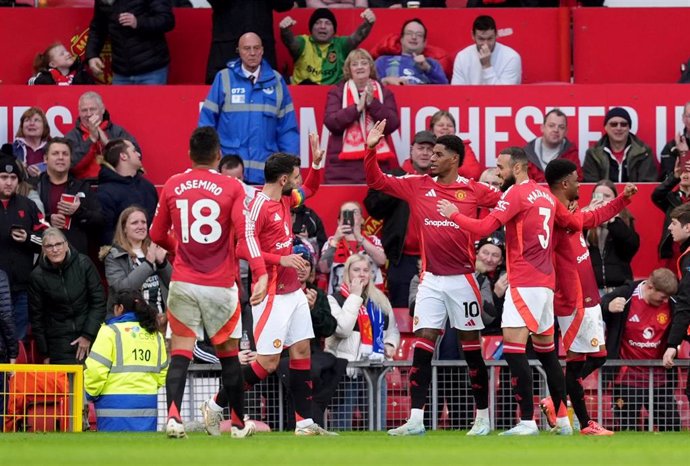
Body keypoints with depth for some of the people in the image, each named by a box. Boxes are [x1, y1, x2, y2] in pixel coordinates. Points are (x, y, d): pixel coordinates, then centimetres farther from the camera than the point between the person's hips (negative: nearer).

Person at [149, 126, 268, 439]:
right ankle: (239, 423, 23)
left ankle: (173, 416, -21)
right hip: (220, 286, -1)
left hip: (183, 283, 1)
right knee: (228, 353, 13)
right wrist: (261, 273, -20)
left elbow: (157, 235, 13)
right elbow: (245, 231, -15)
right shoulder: (232, 188, -4)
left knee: (180, 353, -1)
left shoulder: (172, 186, 4)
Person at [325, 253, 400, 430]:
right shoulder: (335, 299, -1)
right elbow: (342, 328, -17)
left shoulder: (380, 300, 16)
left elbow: (393, 330, 26)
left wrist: (390, 344, 3)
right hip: (346, 369, -5)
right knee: (343, 425, -6)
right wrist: (355, 297, -11)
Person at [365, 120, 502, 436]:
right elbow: (376, 182, 9)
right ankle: (415, 419, -5)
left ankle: (483, 418, 14)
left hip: (462, 278, -3)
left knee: (471, 348, 5)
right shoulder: (418, 186, 6)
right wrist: (370, 149, -3)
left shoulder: (473, 190, -2)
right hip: (431, 279, 3)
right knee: (422, 345, -4)